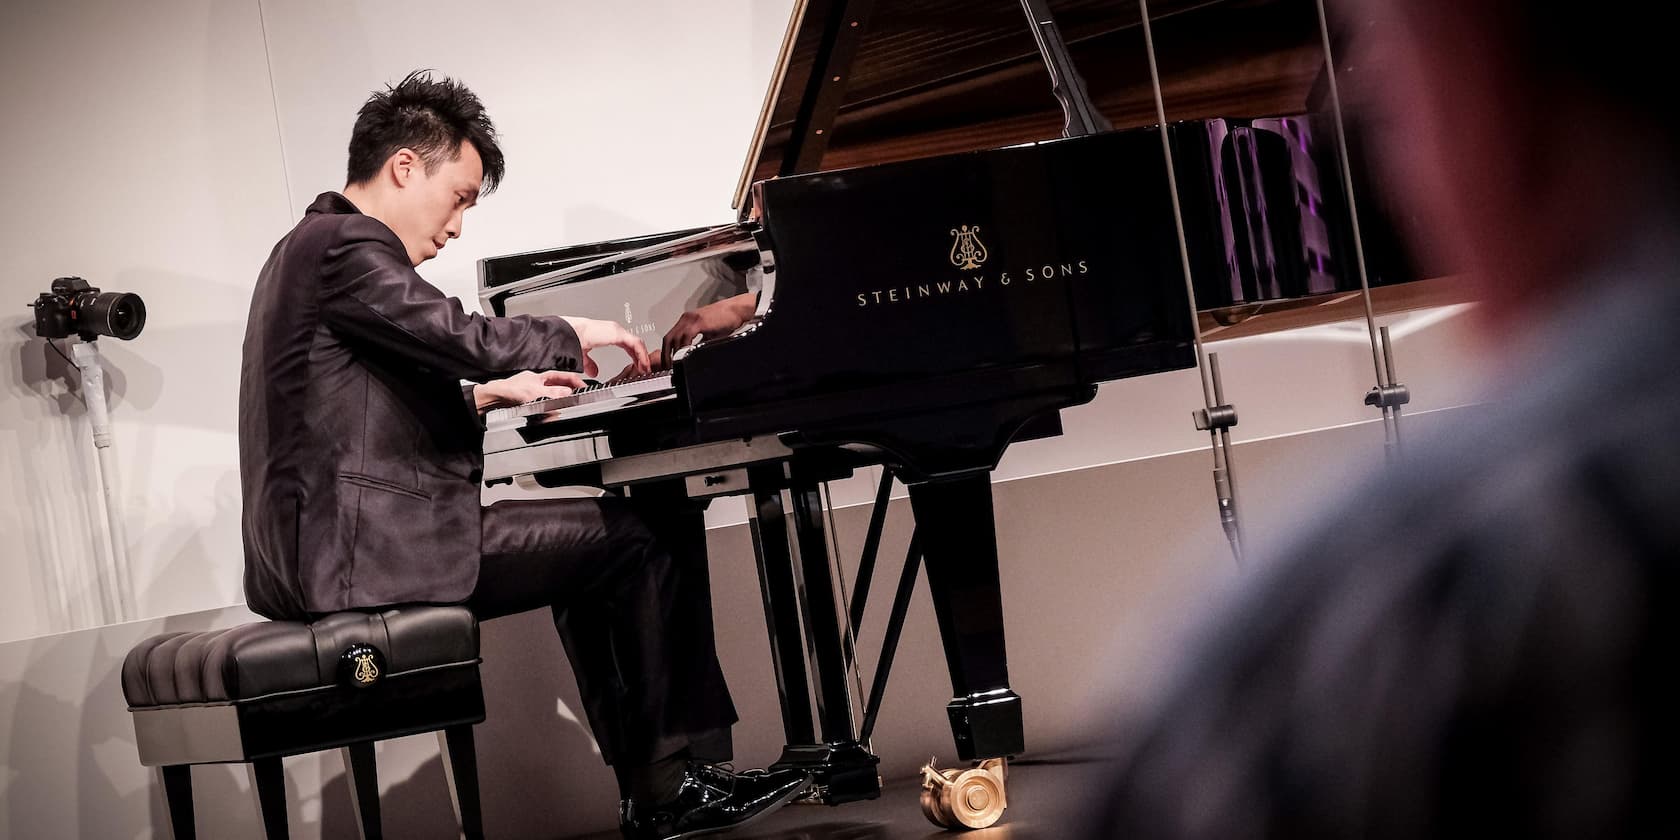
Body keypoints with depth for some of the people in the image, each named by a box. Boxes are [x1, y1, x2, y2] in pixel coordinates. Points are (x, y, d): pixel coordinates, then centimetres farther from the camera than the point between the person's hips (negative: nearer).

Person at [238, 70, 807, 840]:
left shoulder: (312, 247, 20)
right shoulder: (346, 245, -13)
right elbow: (469, 339, -22)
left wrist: (485, 395, 18)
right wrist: (574, 337, -4)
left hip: (331, 543, 11)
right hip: (370, 550, -11)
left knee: (595, 546, 23)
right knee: (651, 535, -5)